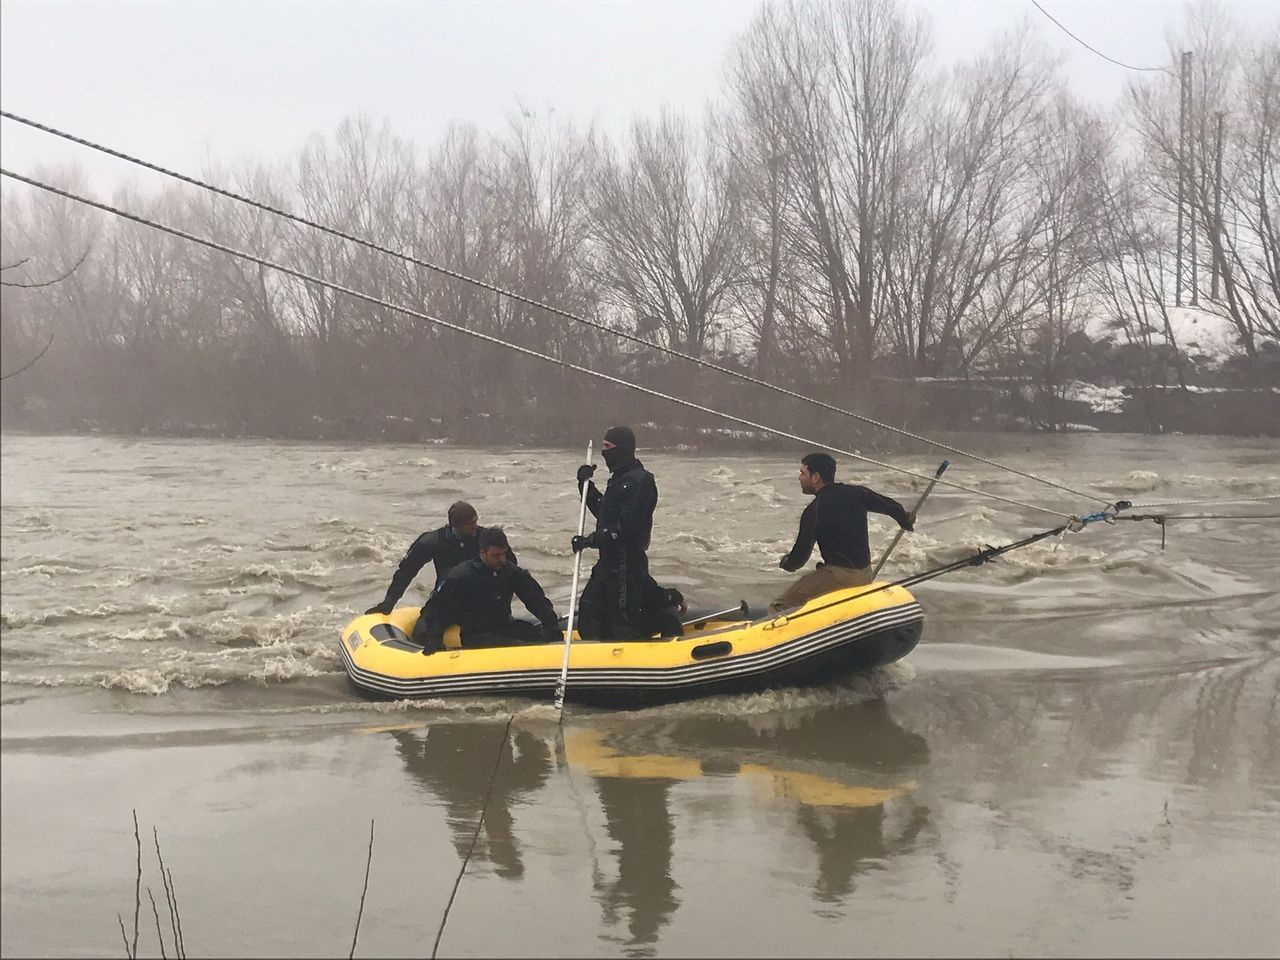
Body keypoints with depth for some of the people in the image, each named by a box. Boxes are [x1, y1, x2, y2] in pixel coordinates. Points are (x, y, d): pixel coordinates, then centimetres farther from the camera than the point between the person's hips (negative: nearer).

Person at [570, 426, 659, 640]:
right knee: (590, 606, 14)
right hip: (610, 559, 11)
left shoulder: (639, 481, -17)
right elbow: (602, 511, 24)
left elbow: (626, 527, -24)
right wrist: (586, 485, 13)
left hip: (628, 561, -11)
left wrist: (591, 540, -21)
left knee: (623, 617, -8)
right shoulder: (619, 478, 17)